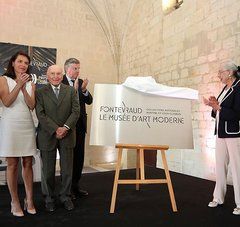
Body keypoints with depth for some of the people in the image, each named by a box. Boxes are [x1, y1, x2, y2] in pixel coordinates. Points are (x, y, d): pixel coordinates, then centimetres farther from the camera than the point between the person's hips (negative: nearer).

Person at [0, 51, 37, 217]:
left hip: (27, 125, 3)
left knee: (28, 163, 6)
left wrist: (24, 88, -13)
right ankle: (15, 202, 13)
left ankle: (29, 200, 15)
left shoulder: (31, 84, 11)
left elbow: (32, 105, 0)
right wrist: (19, 85, -15)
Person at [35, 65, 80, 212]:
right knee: (48, 170, 9)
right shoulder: (40, 92, 3)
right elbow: (40, 114, -6)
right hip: (47, 136, -1)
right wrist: (55, 129, -15)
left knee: (67, 170, 8)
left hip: (67, 136, 1)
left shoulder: (71, 91, 8)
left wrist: (65, 127, -13)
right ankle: (49, 198, 26)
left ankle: (66, 197, 25)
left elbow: (76, 111, 0)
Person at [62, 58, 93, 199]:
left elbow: (89, 101, 3)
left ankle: (76, 185, 26)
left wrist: (84, 90, -14)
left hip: (80, 124, 6)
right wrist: (74, 89, -25)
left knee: (79, 156, 12)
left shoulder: (80, 82, 10)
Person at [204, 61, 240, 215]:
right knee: (220, 166, 11)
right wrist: (214, 105, 2)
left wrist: (217, 106, -18)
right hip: (221, 133, 8)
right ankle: (218, 198, 22)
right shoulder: (225, 89, 14)